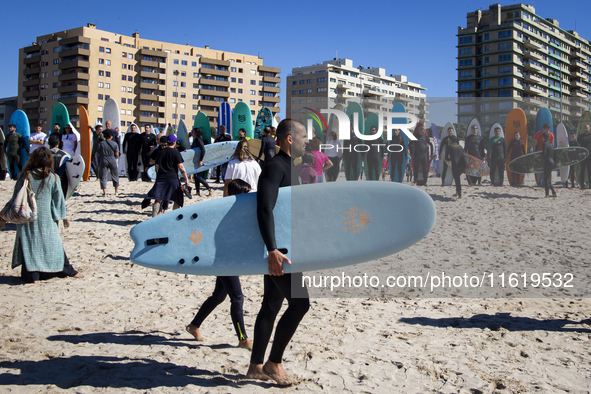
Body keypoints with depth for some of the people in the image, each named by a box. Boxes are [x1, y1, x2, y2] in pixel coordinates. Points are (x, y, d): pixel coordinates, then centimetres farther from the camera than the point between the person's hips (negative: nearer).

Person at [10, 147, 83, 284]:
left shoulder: (25, 176, -6)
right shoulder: (52, 178, -6)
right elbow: (59, 198, 1)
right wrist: (63, 216, 11)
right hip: (47, 218, 1)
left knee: (29, 245, 5)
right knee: (53, 242, 11)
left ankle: (32, 275, 2)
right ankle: (68, 271, 19)